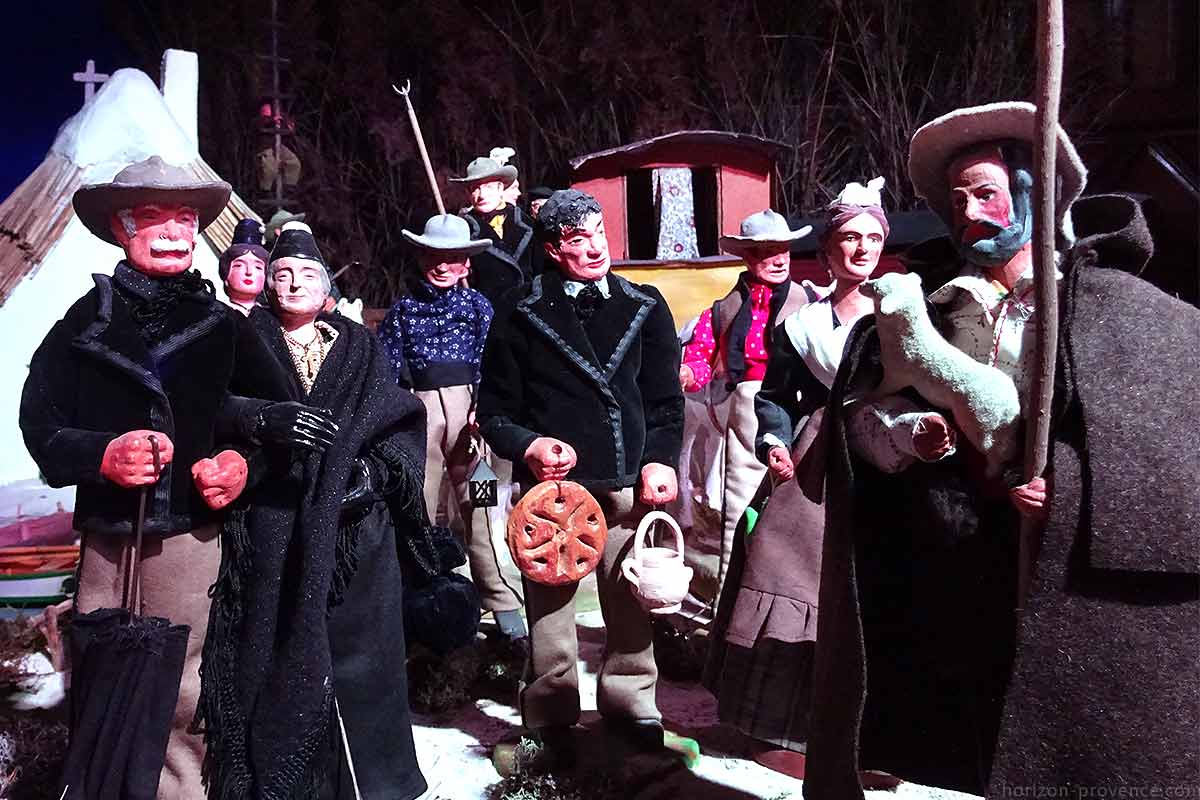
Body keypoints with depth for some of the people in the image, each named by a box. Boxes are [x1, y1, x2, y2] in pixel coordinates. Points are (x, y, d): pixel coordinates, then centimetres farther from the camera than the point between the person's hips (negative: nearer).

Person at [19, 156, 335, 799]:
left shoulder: (224, 326, 10)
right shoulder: (86, 324, 7)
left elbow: (266, 417, 14)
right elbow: (41, 428, 2)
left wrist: (241, 461, -7)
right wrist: (104, 455, -17)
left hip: (193, 540, 0)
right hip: (108, 540, 0)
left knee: (183, 702, 1)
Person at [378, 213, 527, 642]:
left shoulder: (477, 305, 12)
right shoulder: (403, 308, 16)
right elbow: (387, 367, 12)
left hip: (467, 405, -2)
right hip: (418, 409, 2)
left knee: (477, 504, -4)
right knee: (417, 506, 4)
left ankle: (499, 599, 1)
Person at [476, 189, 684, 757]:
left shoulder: (645, 307, 12)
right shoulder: (521, 313, 5)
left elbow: (666, 398, 14)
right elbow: (495, 408, 7)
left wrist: (661, 460, 1)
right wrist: (528, 446, -10)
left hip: (628, 481, 2)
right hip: (553, 481, -2)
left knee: (631, 602, 6)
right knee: (549, 603, 2)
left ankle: (630, 705, 25)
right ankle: (551, 719, 17)